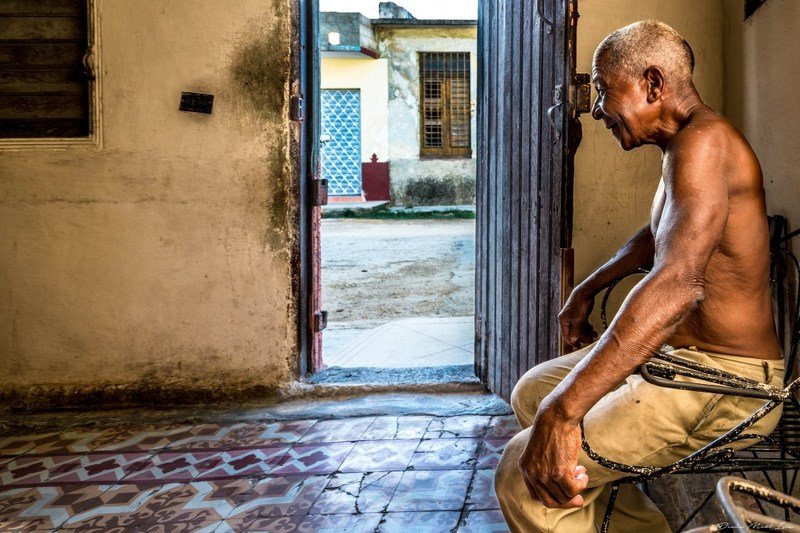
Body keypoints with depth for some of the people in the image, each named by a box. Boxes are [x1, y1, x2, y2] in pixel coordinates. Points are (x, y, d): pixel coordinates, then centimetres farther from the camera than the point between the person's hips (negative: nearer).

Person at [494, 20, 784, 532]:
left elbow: (678, 282, -36)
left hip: (725, 383, -10)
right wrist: (587, 290, 28)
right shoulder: (684, 148, 13)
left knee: (525, 476, -20)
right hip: (677, 356, 11)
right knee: (531, 393, 16)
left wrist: (565, 409, -41)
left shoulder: (703, 140, -21)